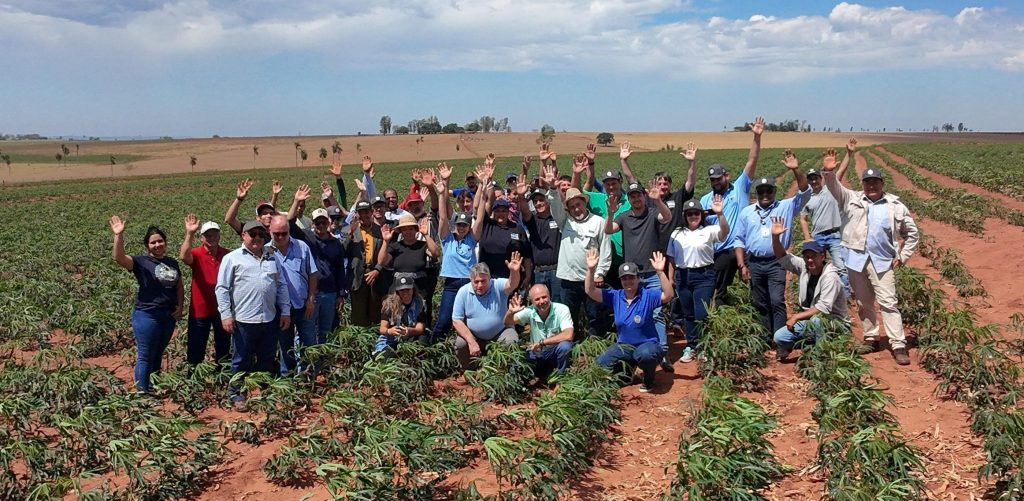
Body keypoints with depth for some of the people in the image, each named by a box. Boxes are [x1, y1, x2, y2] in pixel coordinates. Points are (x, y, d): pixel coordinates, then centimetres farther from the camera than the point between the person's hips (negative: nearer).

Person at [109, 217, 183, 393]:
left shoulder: (172, 263, 9)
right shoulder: (141, 262, -7)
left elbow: (179, 286, 18)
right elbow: (119, 258, -24)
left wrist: (180, 306, 4)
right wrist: (119, 235, -35)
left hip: (169, 316, 6)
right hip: (147, 316, -6)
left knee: (158, 354, 17)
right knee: (145, 356, 1)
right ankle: (143, 392, 7)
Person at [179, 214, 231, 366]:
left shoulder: (228, 255, -1)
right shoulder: (196, 254, -9)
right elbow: (183, 257, -33)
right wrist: (189, 234, -42)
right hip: (200, 310, -2)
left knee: (224, 350, 16)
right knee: (195, 351, 6)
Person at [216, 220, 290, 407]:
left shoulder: (272, 259, 15)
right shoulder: (232, 258, -1)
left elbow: (281, 286, 16)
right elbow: (222, 288, -4)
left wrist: (285, 311, 10)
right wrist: (226, 315, -10)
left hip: (270, 319, 5)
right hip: (243, 320, -4)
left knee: (267, 360, 14)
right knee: (242, 360, 6)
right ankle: (236, 394, 20)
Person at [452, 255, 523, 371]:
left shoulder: (497, 286, -15)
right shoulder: (463, 292, -12)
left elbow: (511, 285, -39)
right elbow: (457, 321, -12)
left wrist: (514, 271, -62)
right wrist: (472, 342, -22)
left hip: (500, 333, -1)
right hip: (473, 335, 1)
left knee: (512, 341, -27)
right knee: (460, 344, -25)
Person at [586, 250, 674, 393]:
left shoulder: (647, 295, -12)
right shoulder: (615, 296, -1)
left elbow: (668, 295, -29)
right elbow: (590, 291, -8)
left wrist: (660, 272, -41)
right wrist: (591, 270, -24)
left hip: (647, 344, -4)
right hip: (624, 346, 4)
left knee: (646, 354, -39)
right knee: (601, 364, -17)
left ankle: (648, 379, -3)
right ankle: (627, 370, 15)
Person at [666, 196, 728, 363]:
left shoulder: (709, 230, -1)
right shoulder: (677, 234, 11)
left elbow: (724, 232, -22)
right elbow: (672, 260, 14)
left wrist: (719, 214, -38)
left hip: (704, 276, -4)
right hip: (682, 276, 4)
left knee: (701, 314, -7)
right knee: (688, 314, 10)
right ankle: (691, 347, 20)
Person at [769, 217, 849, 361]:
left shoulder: (830, 276, -23)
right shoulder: (803, 267, -4)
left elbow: (823, 309, -29)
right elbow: (783, 257, -3)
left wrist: (796, 317, -26)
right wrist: (775, 237, -21)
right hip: (810, 320, 6)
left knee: (816, 320, -38)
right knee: (780, 337, -6)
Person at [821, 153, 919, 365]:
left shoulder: (895, 206, 3)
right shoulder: (853, 199, 6)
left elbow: (912, 233, 10)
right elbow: (835, 188, -10)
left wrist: (902, 257, 2)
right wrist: (829, 172, -30)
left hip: (882, 261, -2)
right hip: (856, 259, 2)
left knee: (888, 303, -6)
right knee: (863, 303, 12)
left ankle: (898, 346, -5)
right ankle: (871, 338, 27)